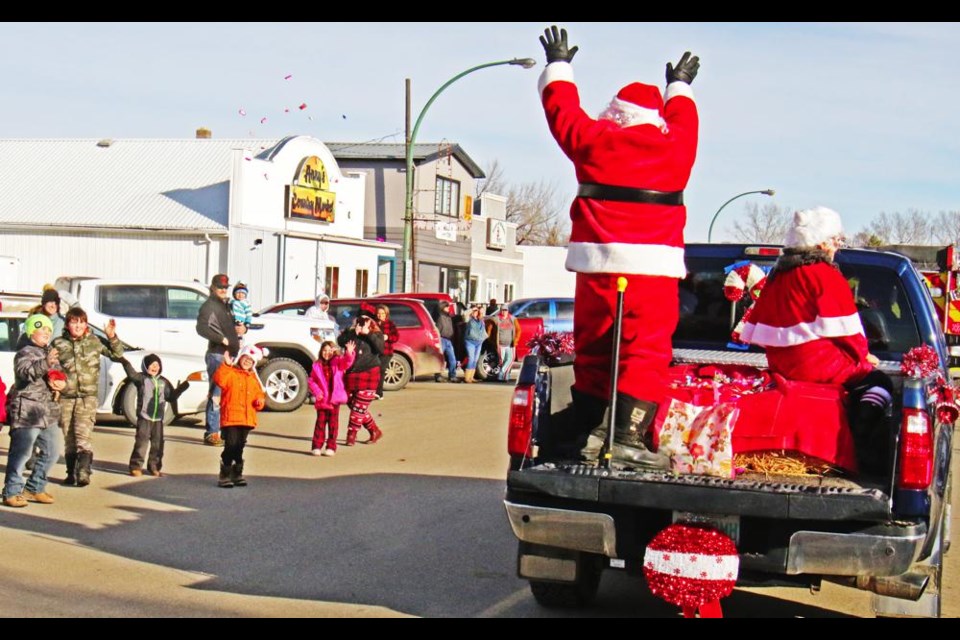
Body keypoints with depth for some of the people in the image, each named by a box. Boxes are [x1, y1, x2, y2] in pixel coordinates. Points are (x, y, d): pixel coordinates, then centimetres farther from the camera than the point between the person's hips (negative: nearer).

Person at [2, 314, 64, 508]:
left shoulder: (50, 353, 17)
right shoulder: (25, 352, -8)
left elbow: (60, 375, 24)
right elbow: (24, 372, -27)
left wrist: (62, 383, -1)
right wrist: (45, 363, -45)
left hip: (48, 412, 8)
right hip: (26, 412, -8)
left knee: (52, 452, 12)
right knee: (21, 453, -7)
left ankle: (34, 488, 24)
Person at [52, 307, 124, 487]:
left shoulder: (94, 341, 3)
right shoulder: (58, 343, 3)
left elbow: (117, 354, 9)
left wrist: (112, 337, -5)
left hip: (88, 397, -2)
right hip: (65, 397, 2)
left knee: (83, 435, -15)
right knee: (69, 438, 7)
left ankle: (83, 473, -19)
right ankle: (71, 473, 18)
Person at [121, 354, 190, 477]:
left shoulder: (163, 382, 13)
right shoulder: (141, 378, -1)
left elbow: (171, 397, 18)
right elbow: (132, 374, -22)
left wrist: (180, 388, 6)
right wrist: (126, 363, -36)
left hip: (158, 417, 5)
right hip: (144, 416, -5)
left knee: (157, 443, 7)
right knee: (141, 441, -8)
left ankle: (154, 467, 17)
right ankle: (136, 466, -2)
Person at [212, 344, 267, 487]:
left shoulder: (253, 378, 18)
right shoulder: (230, 372, -3)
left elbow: (259, 394, 24)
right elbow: (219, 379, -23)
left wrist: (260, 401, 2)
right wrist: (226, 365, -31)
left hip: (247, 419, 6)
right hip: (230, 417, -6)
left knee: (239, 447, 13)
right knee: (230, 446, -11)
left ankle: (237, 474, 22)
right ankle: (224, 475, -4)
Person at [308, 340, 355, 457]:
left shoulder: (338, 363, 0)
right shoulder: (317, 366, 3)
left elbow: (347, 362, -20)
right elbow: (311, 380, 6)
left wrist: (349, 353, -40)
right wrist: (317, 391, -8)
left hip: (335, 399, -1)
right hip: (322, 399, 1)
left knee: (333, 423, 5)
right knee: (320, 422, 4)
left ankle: (331, 447, 10)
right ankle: (317, 446, 7)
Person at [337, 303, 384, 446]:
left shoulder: (376, 334, 4)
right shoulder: (351, 332, 12)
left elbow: (380, 348, -15)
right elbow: (340, 342, -6)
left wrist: (368, 334, -16)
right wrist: (353, 331, -15)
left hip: (368, 375, -5)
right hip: (351, 375, 5)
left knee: (359, 408, -7)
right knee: (354, 406, 10)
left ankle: (351, 436, 1)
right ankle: (375, 431, 24)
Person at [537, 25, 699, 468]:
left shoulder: (594, 140, 5)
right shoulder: (674, 147, 7)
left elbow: (561, 110, 23)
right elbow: (682, 119, 31)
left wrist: (558, 66, 41)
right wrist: (680, 85, 51)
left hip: (598, 265, 2)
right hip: (653, 269, -2)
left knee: (591, 350, 13)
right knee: (646, 353, -5)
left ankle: (591, 431, 14)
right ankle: (629, 438, -16)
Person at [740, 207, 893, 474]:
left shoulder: (776, 277, 17)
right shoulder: (826, 275, -6)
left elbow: (756, 332, 18)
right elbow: (846, 331, -7)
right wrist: (862, 354, 12)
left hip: (780, 366, 8)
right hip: (820, 365, -7)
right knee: (878, 382, 5)